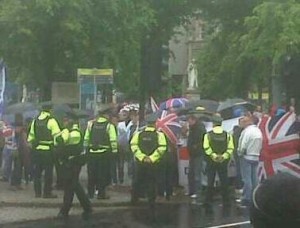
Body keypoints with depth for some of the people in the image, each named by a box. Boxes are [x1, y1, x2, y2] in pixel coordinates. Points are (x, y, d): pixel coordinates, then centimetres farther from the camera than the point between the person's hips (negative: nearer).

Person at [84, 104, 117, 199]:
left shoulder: (91, 124, 6)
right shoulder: (109, 125, -7)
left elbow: (86, 139, 9)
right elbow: (113, 141, -10)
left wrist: (86, 149, 17)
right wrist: (114, 151, -3)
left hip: (91, 152, 4)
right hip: (104, 153, -4)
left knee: (91, 174, 11)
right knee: (103, 174, 3)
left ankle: (90, 193, 16)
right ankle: (101, 193, 4)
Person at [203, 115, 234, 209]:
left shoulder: (208, 135, -4)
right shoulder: (227, 135, 1)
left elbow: (206, 147, -13)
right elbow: (230, 148, -7)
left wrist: (214, 156, -11)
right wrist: (223, 156, -10)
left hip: (211, 161, -1)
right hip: (223, 162, 1)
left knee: (210, 182, 5)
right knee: (224, 182, 8)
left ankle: (208, 202, 6)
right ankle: (226, 202, 10)